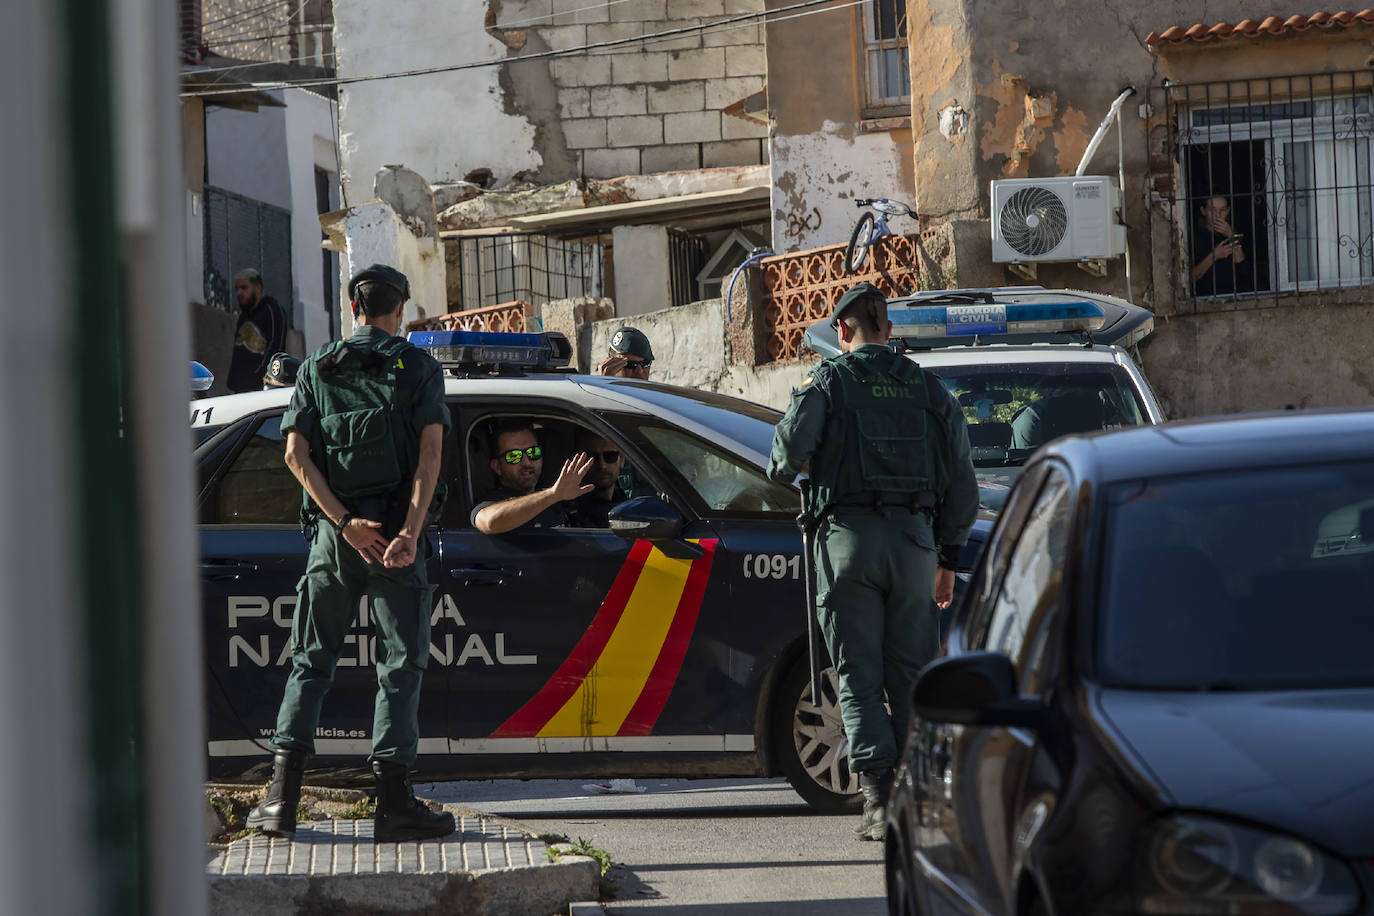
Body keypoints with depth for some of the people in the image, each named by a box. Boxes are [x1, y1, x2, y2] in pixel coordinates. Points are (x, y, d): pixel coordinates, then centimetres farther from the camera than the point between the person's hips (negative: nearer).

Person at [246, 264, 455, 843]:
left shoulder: (316, 369, 11)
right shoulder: (418, 367, 4)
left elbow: (297, 453, -1)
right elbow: (430, 451, -10)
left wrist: (345, 522, -6)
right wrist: (409, 531, -16)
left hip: (332, 533, 3)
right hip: (396, 532, -2)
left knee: (311, 661, 10)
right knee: (401, 663, 1)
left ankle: (282, 796, 2)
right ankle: (393, 804, -4)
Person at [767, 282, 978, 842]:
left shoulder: (827, 382, 3)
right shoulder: (928, 388, 14)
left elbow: (791, 446, -11)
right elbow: (962, 483, 14)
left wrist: (781, 473, 14)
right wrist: (949, 558, 22)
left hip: (849, 535, -3)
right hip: (914, 538, 3)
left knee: (859, 676, -1)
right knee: (911, 676, 9)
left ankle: (879, 799, -12)